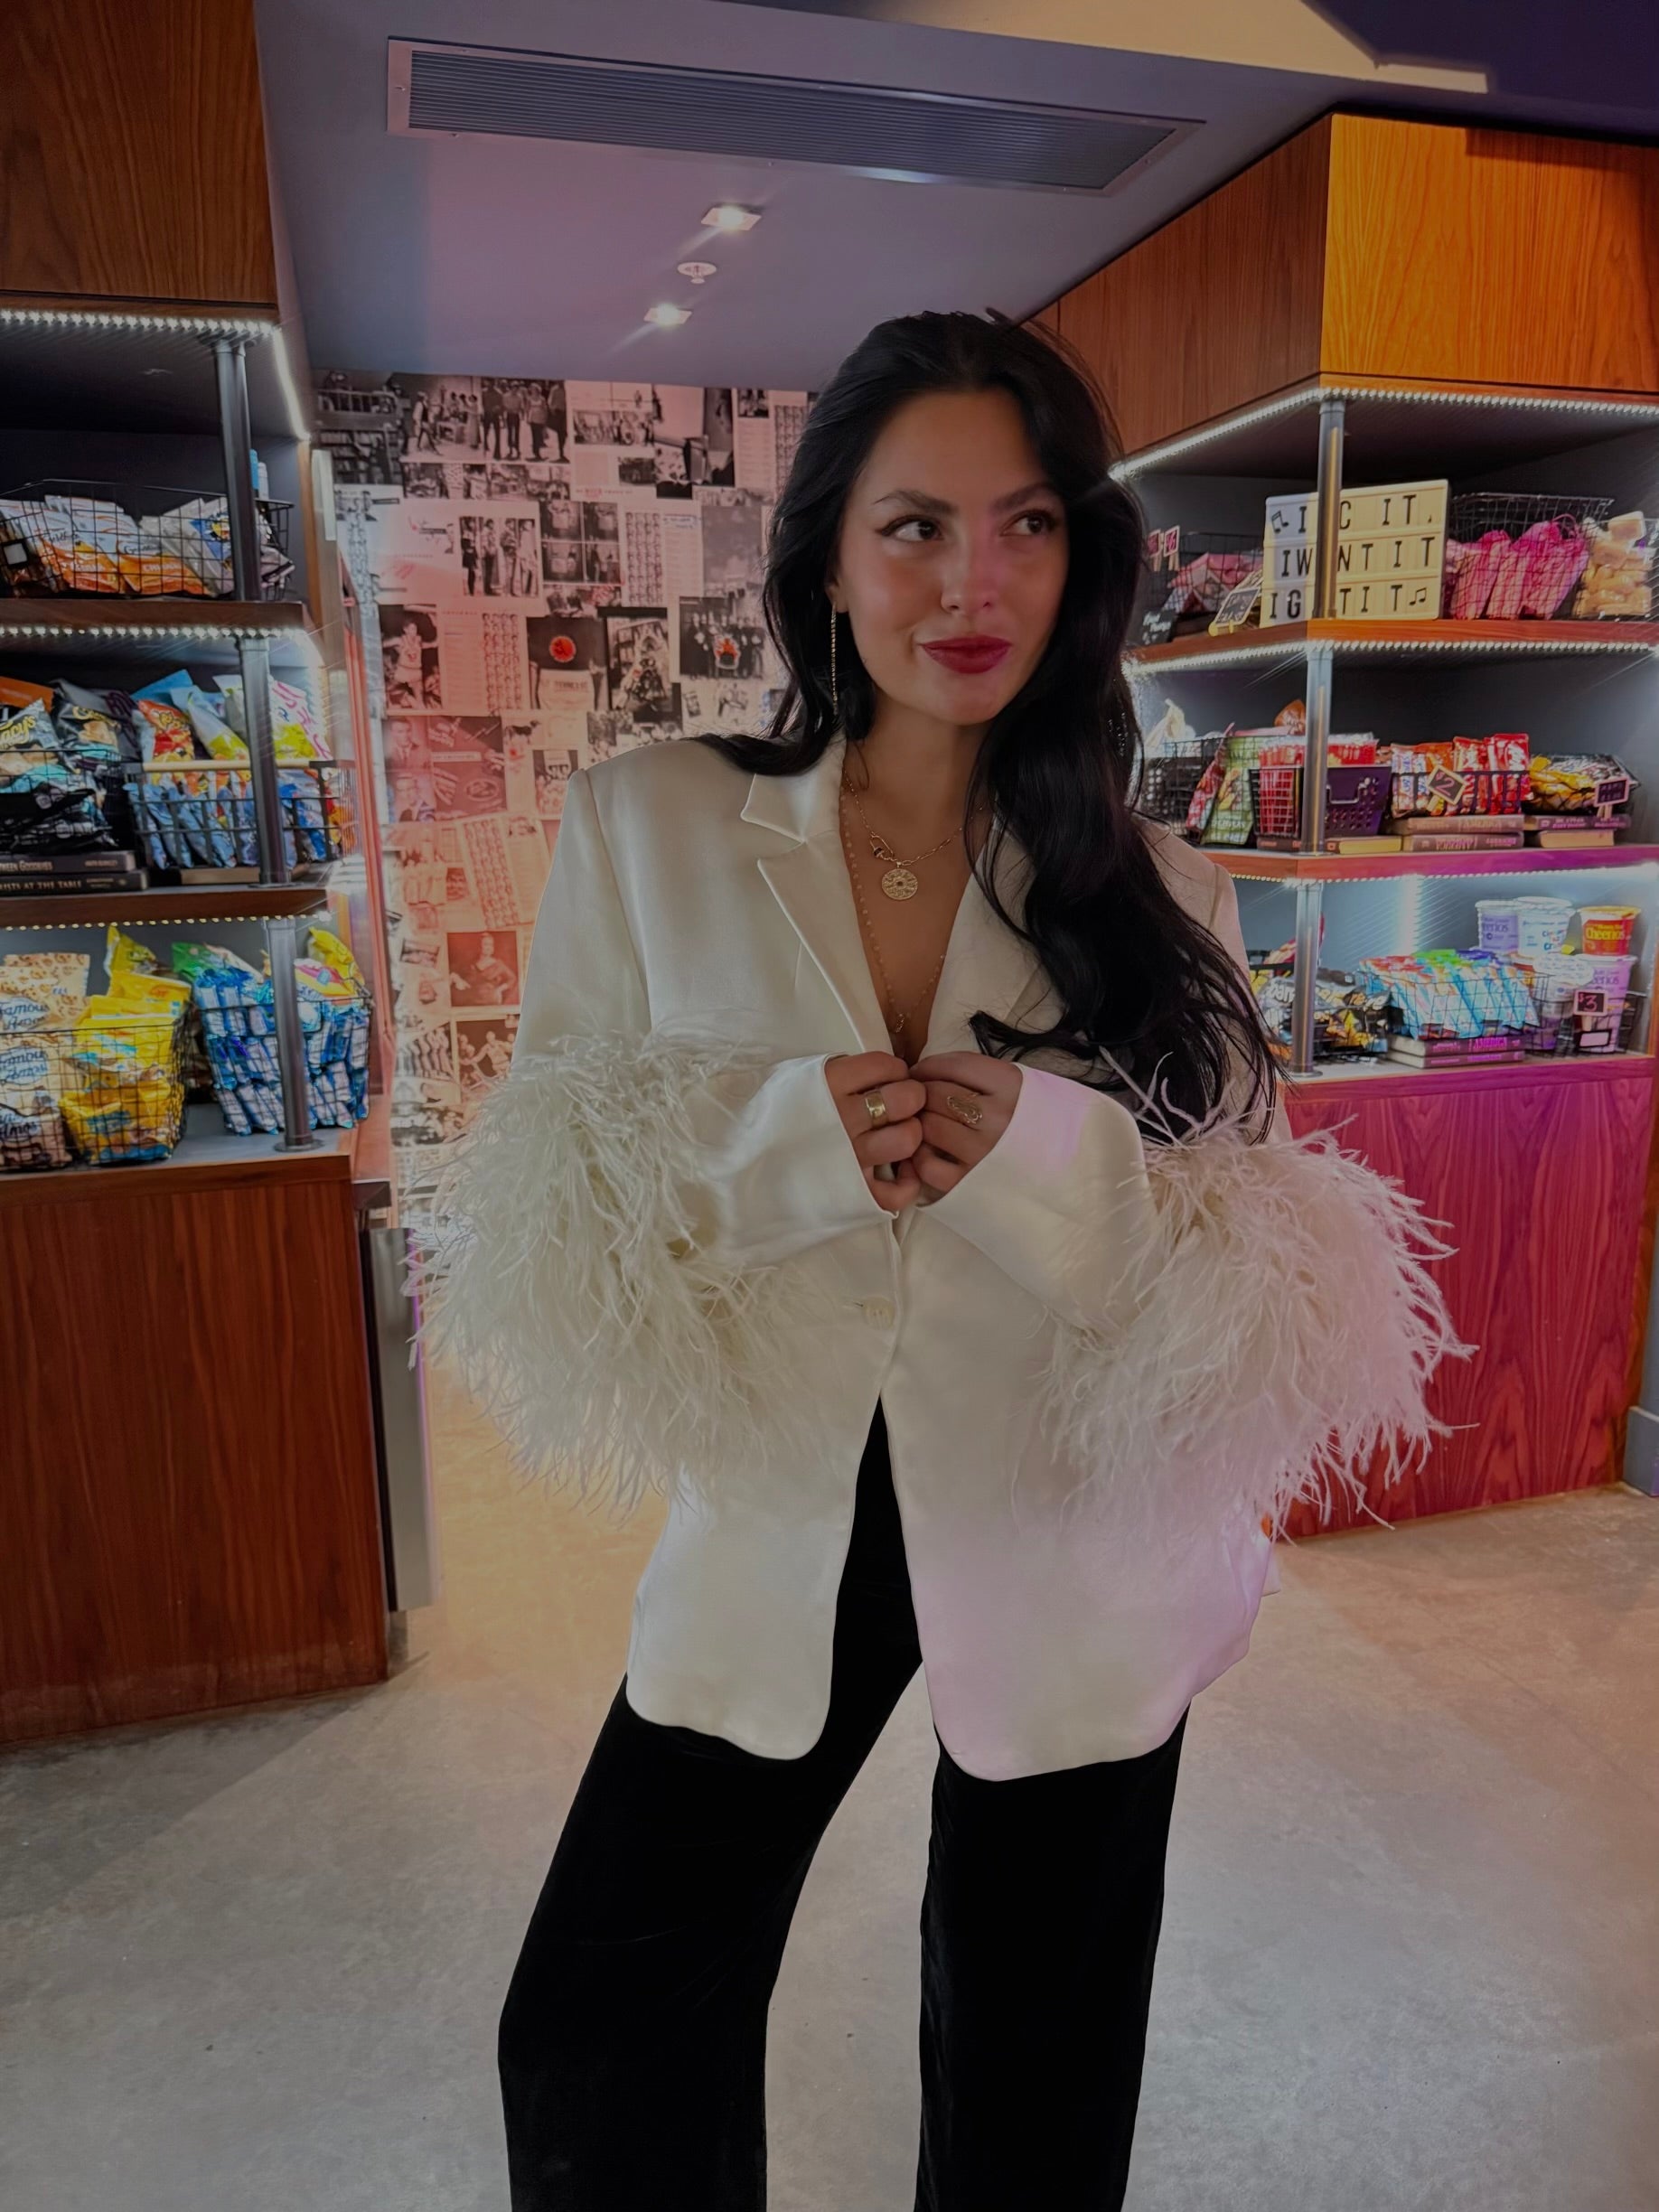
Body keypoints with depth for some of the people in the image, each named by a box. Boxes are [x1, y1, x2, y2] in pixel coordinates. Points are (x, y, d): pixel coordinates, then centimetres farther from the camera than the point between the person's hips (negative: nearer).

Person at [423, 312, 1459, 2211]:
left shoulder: (1153, 895, -6)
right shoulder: (648, 827, -7)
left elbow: (1282, 1285, -5)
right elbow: (531, 1197, -6)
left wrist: (1062, 1159, -25)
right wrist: (770, 1145, -25)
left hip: (1073, 1570, 1)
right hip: (774, 1542, 0)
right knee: (600, 2047, 14)